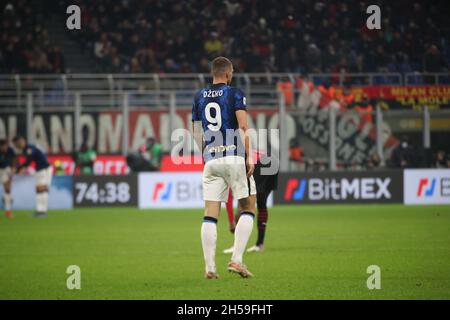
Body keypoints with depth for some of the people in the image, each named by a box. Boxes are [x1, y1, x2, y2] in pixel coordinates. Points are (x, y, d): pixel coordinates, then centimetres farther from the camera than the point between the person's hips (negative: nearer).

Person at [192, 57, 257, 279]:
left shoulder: (199, 98, 13)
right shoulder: (235, 94, -1)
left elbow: (196, 133, 17)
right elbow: (243, 127, -10)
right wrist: (249, 156, -8)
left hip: (211, 161, 4)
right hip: (235, 157, -4)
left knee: (210, 215, 3)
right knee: (247, 209, 6)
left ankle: (209, 267, -1)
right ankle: (236, 260, -6)